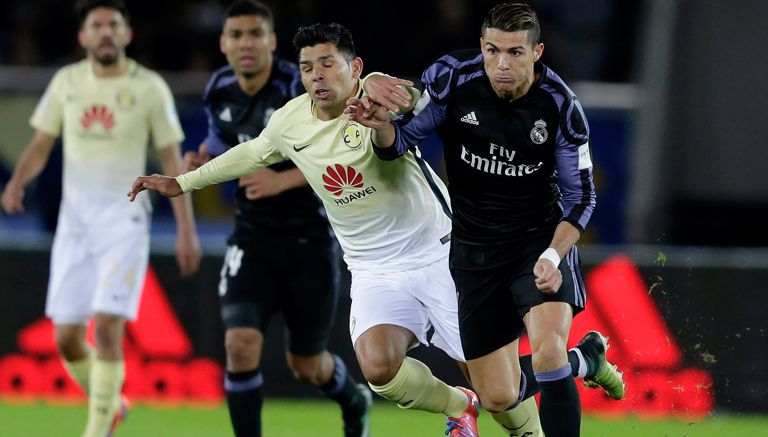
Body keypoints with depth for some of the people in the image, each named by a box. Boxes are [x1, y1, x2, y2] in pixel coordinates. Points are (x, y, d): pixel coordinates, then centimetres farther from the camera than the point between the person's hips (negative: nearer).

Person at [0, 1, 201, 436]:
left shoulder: (149, 87, -3)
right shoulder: (66, 82, 5)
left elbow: (172, 160, -1)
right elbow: (41, 144, 10)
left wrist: (187, 229, -5)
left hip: (124, 220, -4)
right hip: (75, 218, 4)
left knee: (107, 326, -17)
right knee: (66, 335, 3)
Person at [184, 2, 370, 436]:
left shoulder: (302, 88, -19)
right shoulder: (219, 91, -1)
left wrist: (282, 180, -29)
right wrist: (203, 159, -3)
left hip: (309, 237, -4)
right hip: (254, 235, 4)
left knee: (306, 365, 10)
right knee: (241, 344, -18)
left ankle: (354, 400, 45)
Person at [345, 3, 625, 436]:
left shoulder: (560, 107, -16)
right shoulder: (451, 78, -15)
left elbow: (580, 197, -7)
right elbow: (401, 141, -5)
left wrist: (553, 255, -23)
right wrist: (381, 125, -29)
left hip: (541, 238, -2)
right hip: (475, 250, 2)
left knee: (548, 350, -29)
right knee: (499, 398, 4)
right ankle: (587, 358, 33)